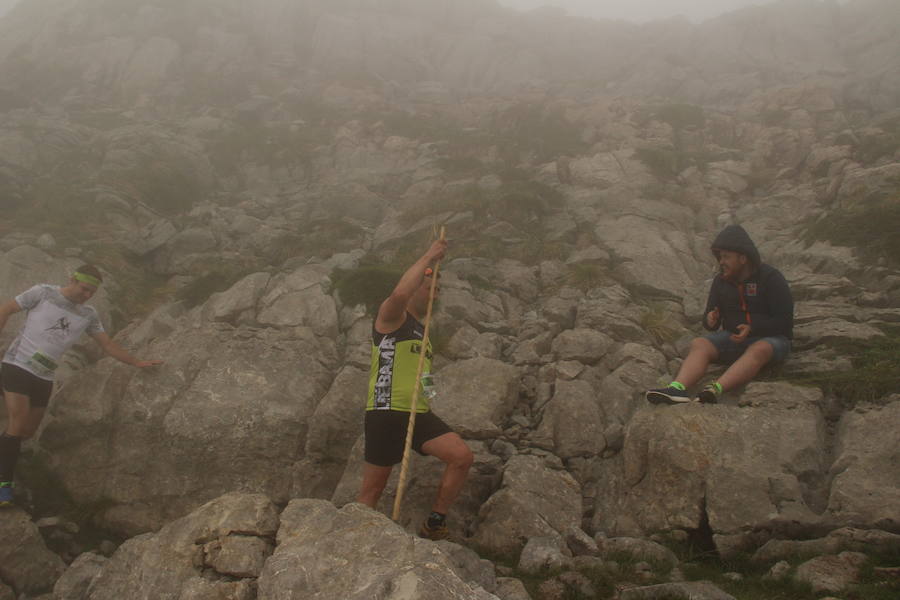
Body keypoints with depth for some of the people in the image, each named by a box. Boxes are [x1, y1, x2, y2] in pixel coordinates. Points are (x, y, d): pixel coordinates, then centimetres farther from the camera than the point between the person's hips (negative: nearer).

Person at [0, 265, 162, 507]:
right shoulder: (43, 293, -6)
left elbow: (108, 345, 10)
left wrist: (138, 362, 4)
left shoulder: (88, 315, 7)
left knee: (28, 431, 10)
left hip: (44, 378, 5)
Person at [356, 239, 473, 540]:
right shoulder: (391, 316, -2)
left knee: (462, 456, -10)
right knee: (372, 489, -2)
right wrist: (428, 258, -19)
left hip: (418, 413, 7)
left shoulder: (423, 331, 24)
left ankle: (434, 525, 2)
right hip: (387, 413, -7)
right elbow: (399, 294, -27)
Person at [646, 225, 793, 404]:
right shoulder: (721, 281, 4)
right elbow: (710, 322, 8)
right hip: (734, 337, 5)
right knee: (698, 344, -22)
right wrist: (710, 321, -17)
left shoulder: (771, 278, -10)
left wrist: (752, 328, -27)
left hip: (771, 338, -4)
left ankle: (715, 390, -60)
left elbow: (784, 321, -13)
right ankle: (677, 389, -50)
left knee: (759, 350, -39)